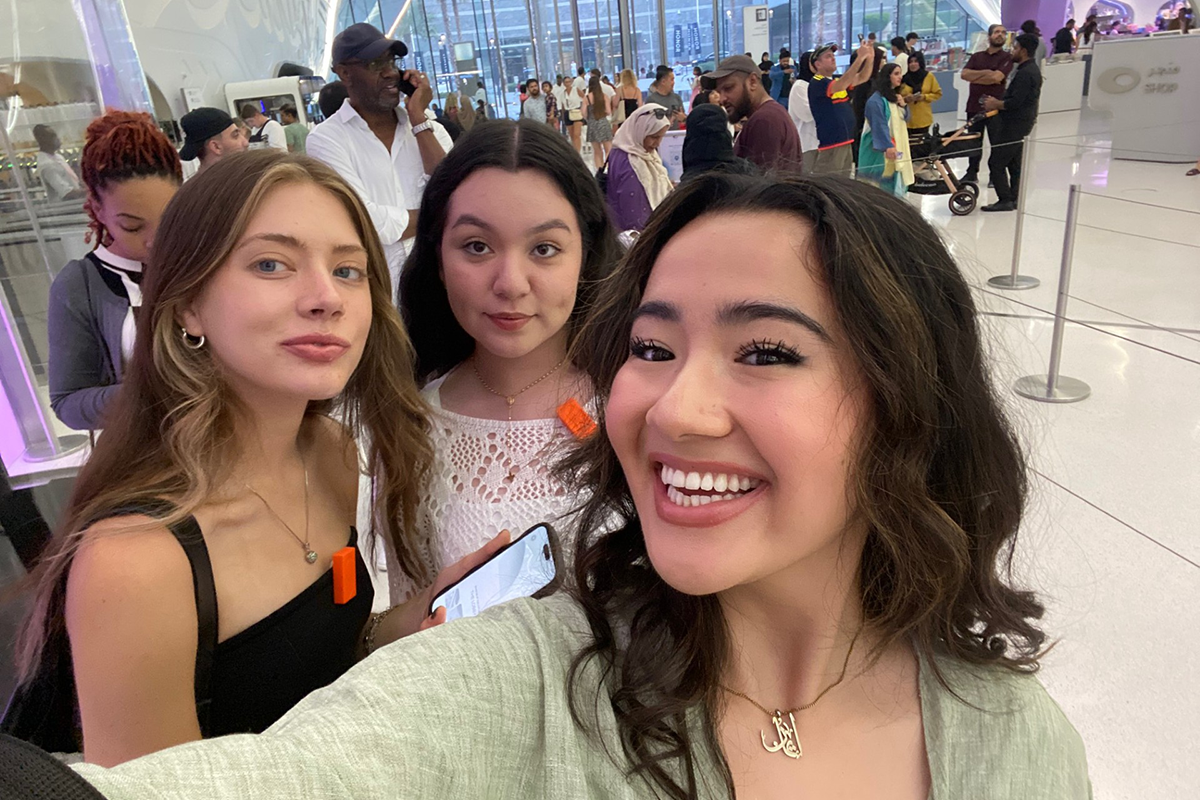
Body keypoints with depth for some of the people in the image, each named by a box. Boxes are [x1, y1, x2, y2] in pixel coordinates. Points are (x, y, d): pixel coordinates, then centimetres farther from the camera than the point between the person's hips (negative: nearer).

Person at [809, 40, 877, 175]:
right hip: (830, 145, -9)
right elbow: (841, 85, -27)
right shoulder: (816, 83, -11)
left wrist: (870, 57, -6)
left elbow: (862, 78, 11)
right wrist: (860, 57, -30)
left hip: (846, 143, 9)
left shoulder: (836, 81, 17)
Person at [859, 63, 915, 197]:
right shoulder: (876, 100, -16)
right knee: (881, 180, -8)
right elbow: (879, 125, -24)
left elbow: (903, 118, 20)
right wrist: (887, 145, -31)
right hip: (882, 148, -9)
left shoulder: (895, 96, 13)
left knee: (895, 178, 12)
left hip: (897, 143, 9)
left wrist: (902, 106, 0)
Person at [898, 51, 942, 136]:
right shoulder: (903, 78, 0)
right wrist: (905, 99, -16)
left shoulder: (929, 76, 3)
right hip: (906, 119, -1)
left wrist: (924, 97, -8)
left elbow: (938, 93, 8)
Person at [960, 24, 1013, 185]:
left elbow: (996, 77, -16)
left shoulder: (1007, 58, -1)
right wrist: (985, 73, -13)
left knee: (997, 143, 2)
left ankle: (996, 175, 10)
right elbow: (964, 74, -4)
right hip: (974, 106, 4)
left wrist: (974, 77, -5)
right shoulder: (977, 56, 11)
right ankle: (972, 173, 23)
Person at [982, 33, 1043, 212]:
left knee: (996, 162, -9)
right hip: (1020, 123, 11)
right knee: (1014, 162, 14)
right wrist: (999, 102, 11)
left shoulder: (1025, 73, -19)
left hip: (1015, 124, -11)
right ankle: (1013, 199, 18)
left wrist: (995, 105, -10)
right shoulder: (1032, 69, 15)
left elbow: (1015, 102, -24)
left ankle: (1005, 200, -8)